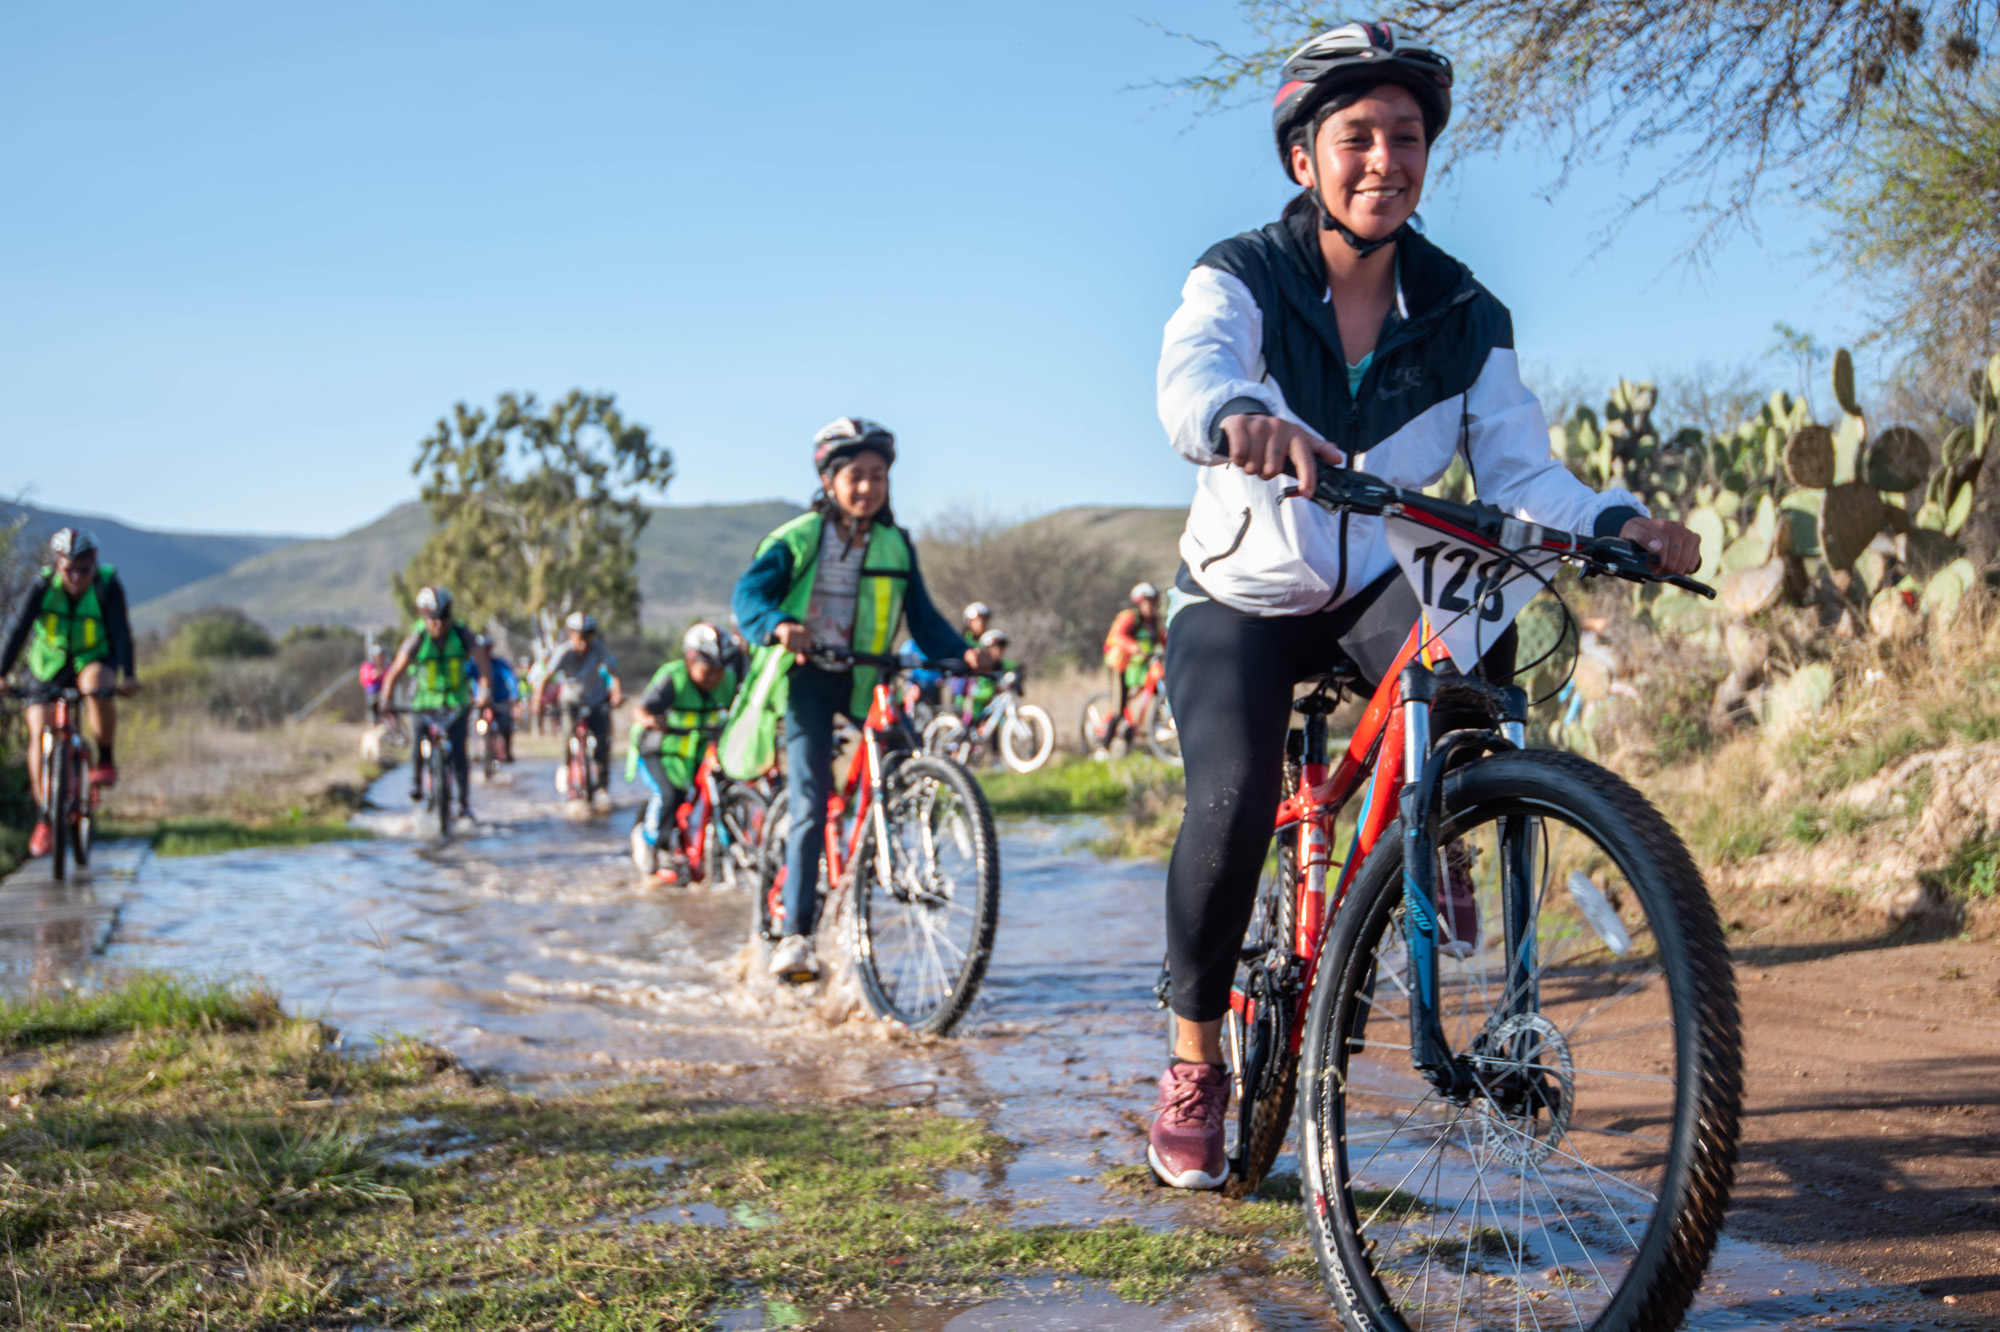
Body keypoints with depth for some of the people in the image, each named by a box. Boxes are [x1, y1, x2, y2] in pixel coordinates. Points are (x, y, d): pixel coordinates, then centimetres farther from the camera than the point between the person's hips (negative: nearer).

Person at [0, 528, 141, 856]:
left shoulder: (108, 585, -22)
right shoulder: (42, 584, -20)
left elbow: (120, 631, -30)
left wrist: (128, 675, -43)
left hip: (93, 660, -1)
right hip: (48, 665, 1)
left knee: (95, 682, -37)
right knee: (38, 735, -9)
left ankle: (106, 761, -16)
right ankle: (44, 819, 4)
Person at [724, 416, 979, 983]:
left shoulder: (897, 546, 7)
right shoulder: (797, 538, -3)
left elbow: (923, 617, 5)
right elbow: (750, 591, -16)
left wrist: (961, 653, -15)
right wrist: (778, 626, -38)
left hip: (864, 681, 4)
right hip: (806, 677, -4)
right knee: (811, 803, -14)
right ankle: (795, 934, -14)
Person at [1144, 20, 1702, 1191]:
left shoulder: (1465, 318, -7)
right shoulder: (1241, 280, -15)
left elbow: (1522, 471, -15)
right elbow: (1189, 377, -37)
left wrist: (1616, 522, -37)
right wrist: (1244, 419, -62)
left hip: (1374, 590, 2)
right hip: (1240, 598, -1)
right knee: (1234, 800, -26)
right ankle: (1195, 1064, -5)